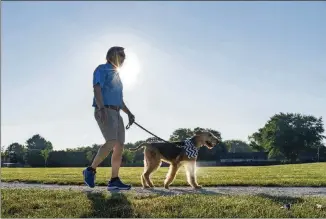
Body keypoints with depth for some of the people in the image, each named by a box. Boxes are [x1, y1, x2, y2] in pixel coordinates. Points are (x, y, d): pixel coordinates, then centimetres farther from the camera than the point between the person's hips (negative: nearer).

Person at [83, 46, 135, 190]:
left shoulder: (116, 75, 27)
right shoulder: (102, 69, 2)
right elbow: (97, 89, -13)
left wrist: (129, 113, 14)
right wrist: (102, 108, -27)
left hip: (116, 113, 9)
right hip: (104, 111, -8)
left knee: (120, 146, -2)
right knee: (112, 143, -24)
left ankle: (114, 181, -1)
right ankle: (91, 170, -10)